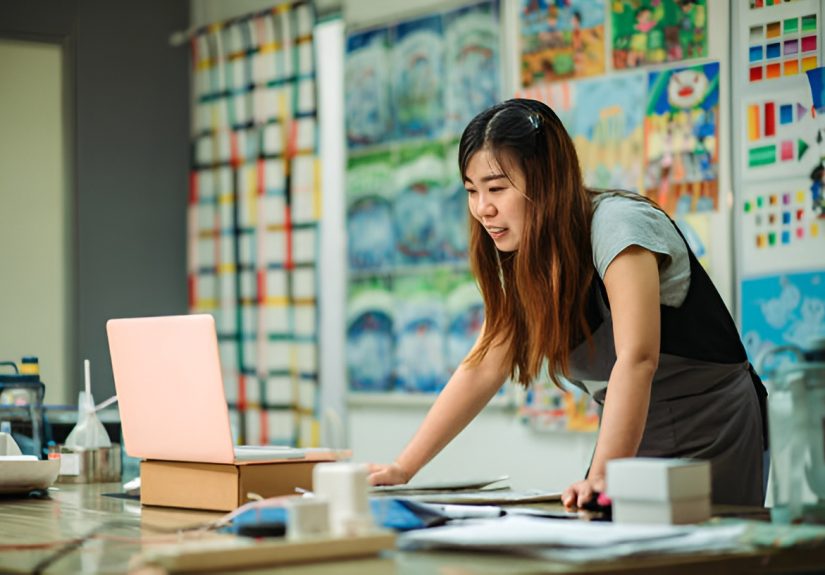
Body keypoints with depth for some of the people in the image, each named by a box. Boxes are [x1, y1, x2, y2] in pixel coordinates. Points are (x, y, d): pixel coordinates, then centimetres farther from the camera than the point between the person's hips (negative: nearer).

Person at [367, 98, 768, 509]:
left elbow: (637, 359, -33)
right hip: (636, 439, 7)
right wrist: (403, 468, -3)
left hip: (708, 435, -7)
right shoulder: (522, 258, 3)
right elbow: (482, 369, 4)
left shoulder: (616, 226, -22)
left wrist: (602, 477, -43)